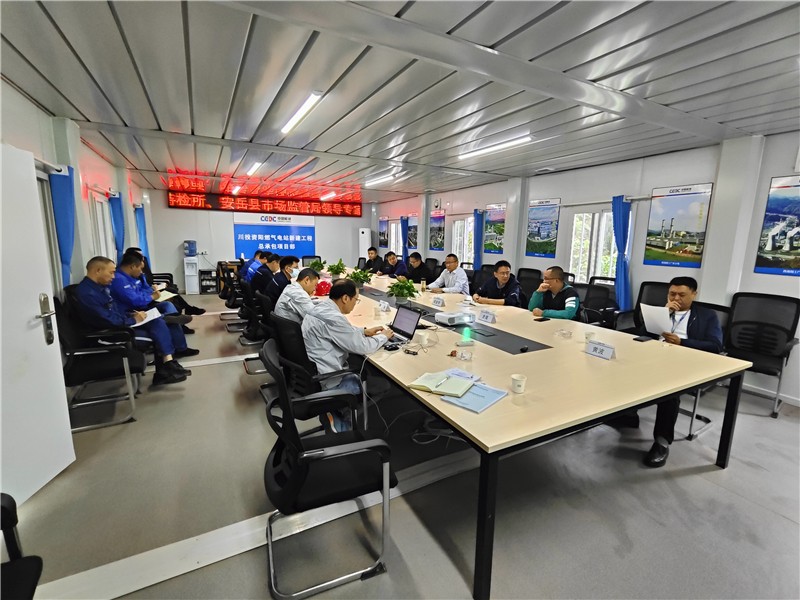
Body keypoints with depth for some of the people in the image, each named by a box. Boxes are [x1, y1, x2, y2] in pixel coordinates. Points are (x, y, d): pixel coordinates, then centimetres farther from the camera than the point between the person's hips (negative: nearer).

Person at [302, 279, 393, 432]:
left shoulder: (321, 307, 3)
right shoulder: (333, 318, -26)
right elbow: (362, 347, -17)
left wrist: (364, 330, 12)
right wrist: (384, 336, -1)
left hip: (313, 372, 9)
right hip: (325, 382, -9)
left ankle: (336, 411, 17)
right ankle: (337, 417, 14)